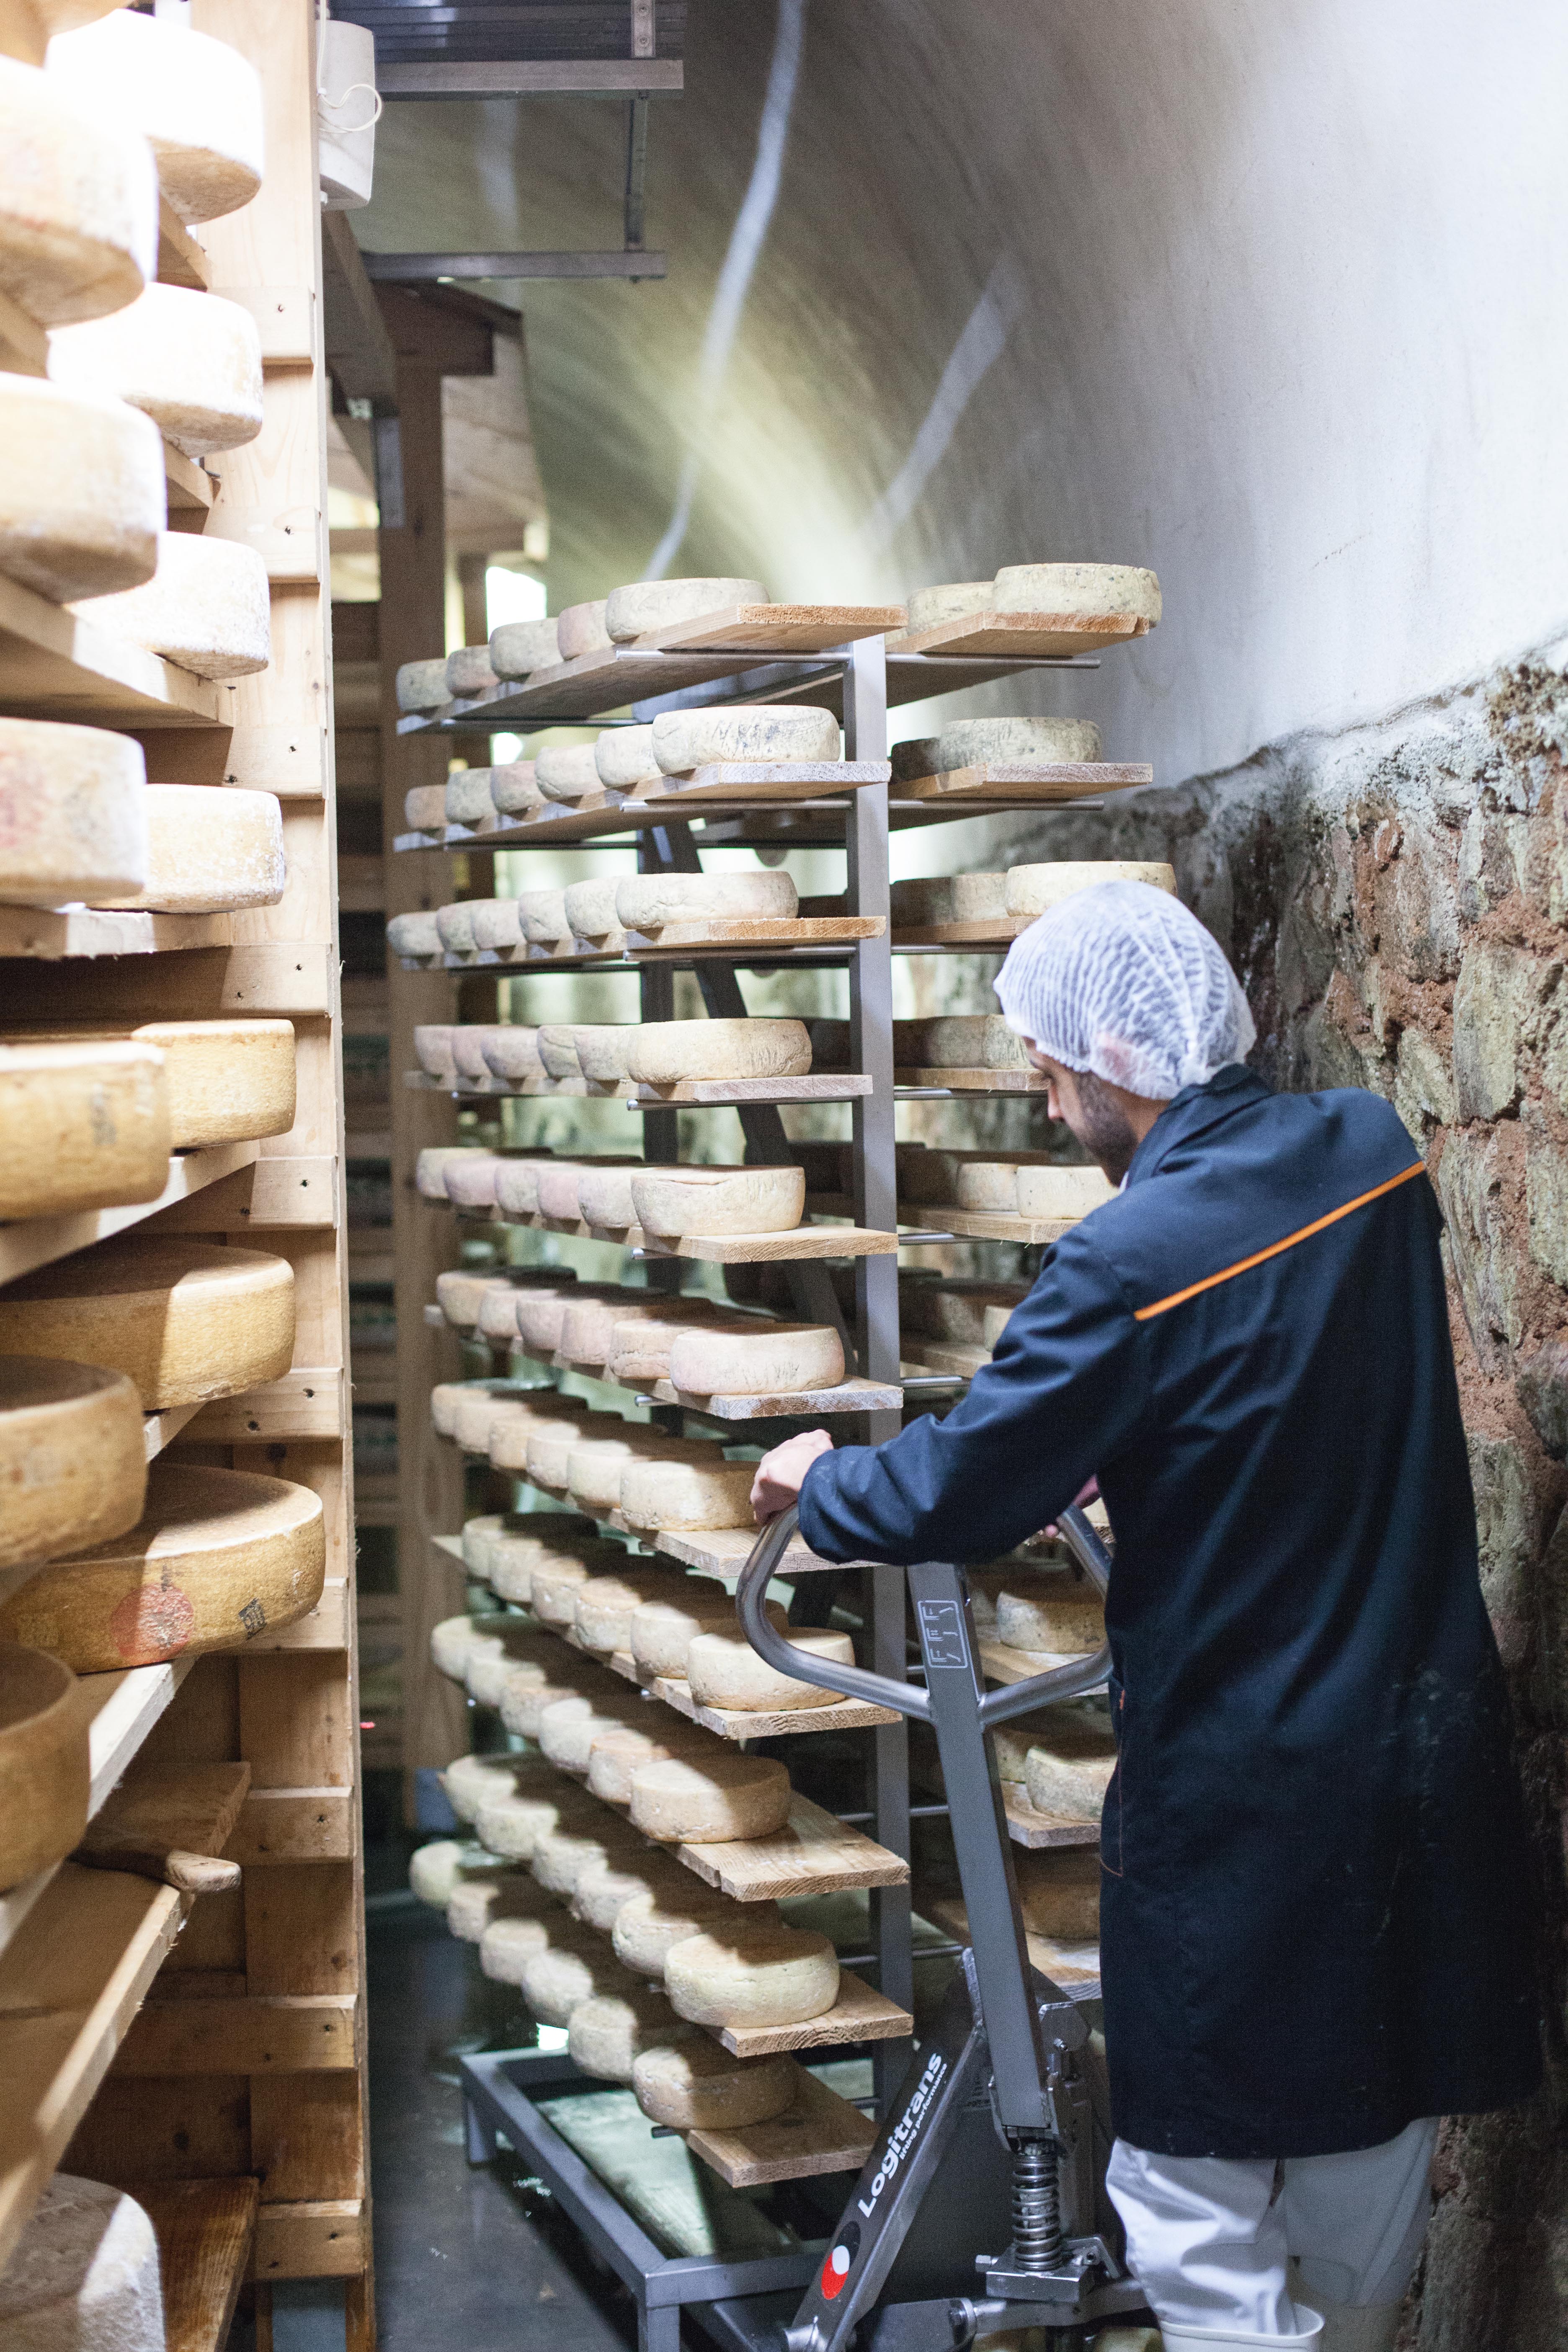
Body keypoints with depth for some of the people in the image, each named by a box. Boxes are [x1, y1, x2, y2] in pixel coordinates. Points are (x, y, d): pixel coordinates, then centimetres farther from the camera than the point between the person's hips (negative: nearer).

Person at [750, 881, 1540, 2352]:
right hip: (1430, 1735, 7)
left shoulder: (1129, 1264, -23)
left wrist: (818, 1484, 5)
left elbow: (960, 1497, -14)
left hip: (1249, 1789, -7)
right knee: (1380, 2129, 23)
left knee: (1205, 2216, 7)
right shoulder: (1371, 1152, -2)